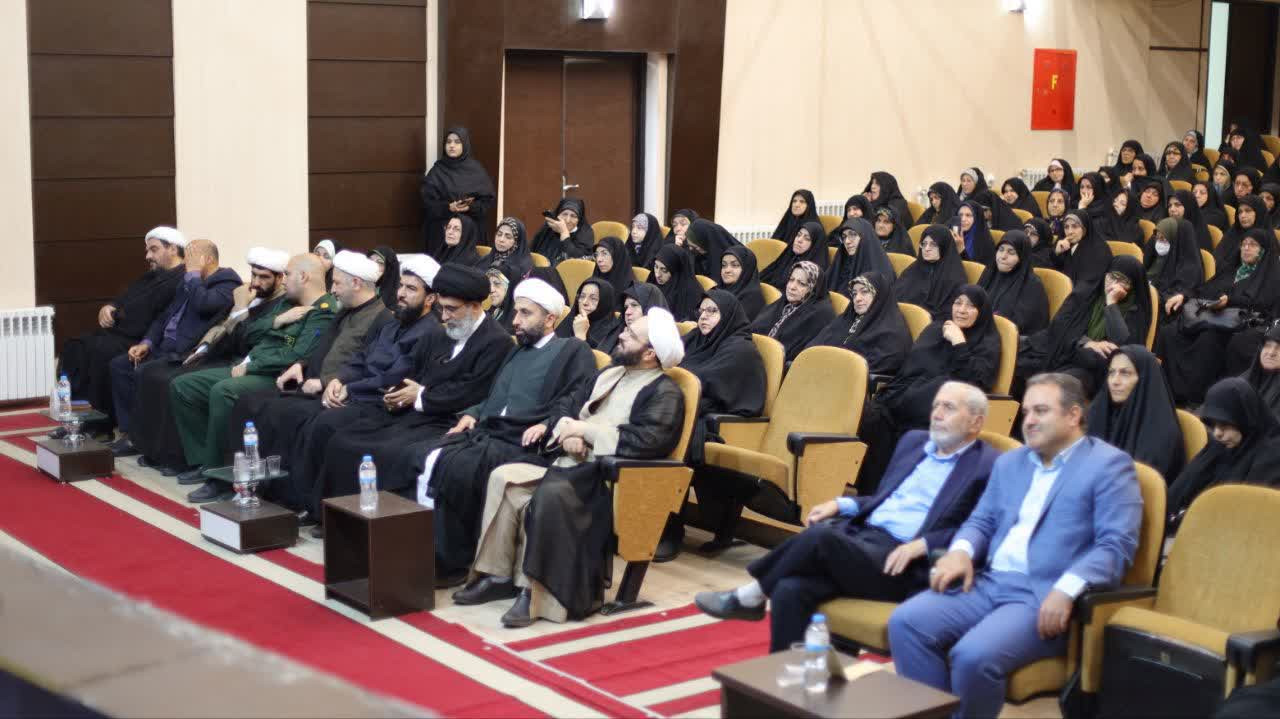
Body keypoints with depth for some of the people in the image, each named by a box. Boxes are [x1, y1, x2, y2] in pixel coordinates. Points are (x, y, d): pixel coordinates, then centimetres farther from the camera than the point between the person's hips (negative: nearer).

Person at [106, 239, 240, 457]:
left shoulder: (227, 282, -7)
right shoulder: (189, 282, 20)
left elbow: (202, 304, -26)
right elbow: (165, 316, 23)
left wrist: (194, 273, -12)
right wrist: (147, 343, 7)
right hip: (164, 348, 9)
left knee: (142, 372, -25)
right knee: (119, 364, -1)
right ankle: (128, 432, -1)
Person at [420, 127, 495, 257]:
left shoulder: (476, 170, 2)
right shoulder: (437, 171, 2)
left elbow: (489, 199, 1)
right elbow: (427, 200, -3)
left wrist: (471, 207, -15)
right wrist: (447, 207, -17)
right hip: (442, 230, 0)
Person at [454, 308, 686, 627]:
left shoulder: (665, 393, -7)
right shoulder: (611, 373, 21)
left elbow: (648, 440, -22)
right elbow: (569, 404, 20)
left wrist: (585, 429, -14)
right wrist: (565, 429, -6)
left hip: (609, 478, -9)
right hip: (571, 463, 9)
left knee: (550, 494, -35)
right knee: (503, 477, -10)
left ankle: (535, 591, -27)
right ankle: (498, 574, -8)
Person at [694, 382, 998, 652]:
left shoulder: (988, 466, 0)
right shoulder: (914, 441, 22)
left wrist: (921, 545, -19)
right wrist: (841, 504, 9)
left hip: (903, 565, -6)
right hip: (860, 535, 6)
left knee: (820, 536, -29)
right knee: (790, 589, -23)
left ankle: (750, 597, -6)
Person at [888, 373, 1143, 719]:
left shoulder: (1110, 465, 0)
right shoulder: (1009, 461, 23)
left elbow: (1117, 545, -10)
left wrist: (1067, 589, -25)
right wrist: (961, 550, -3)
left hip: (1044, 598, -6)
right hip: (987, 583, 7)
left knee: (974, 655, -31)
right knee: (906, 621, -17)